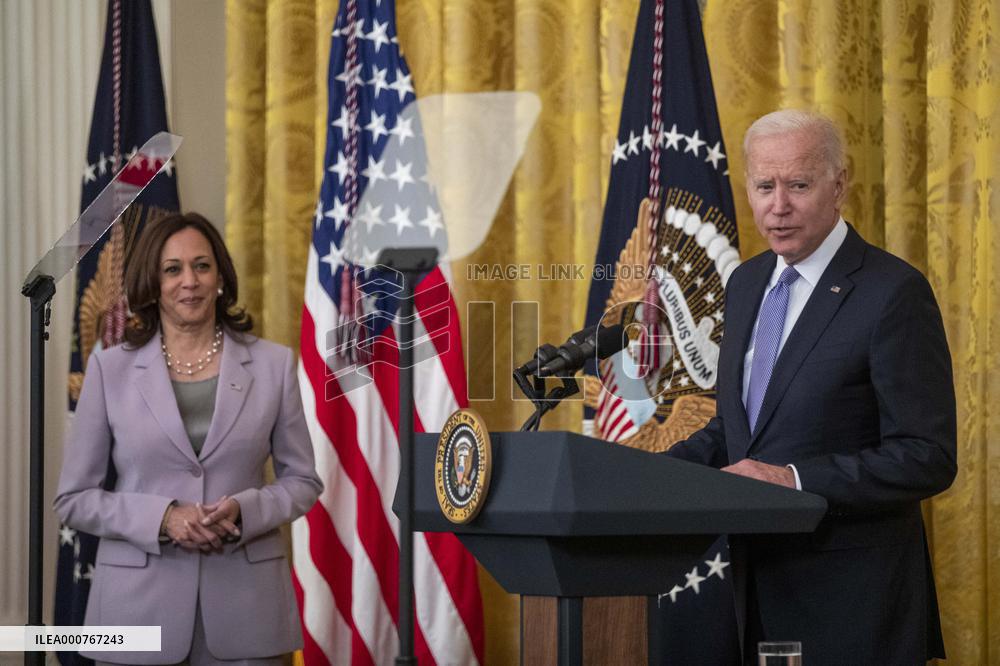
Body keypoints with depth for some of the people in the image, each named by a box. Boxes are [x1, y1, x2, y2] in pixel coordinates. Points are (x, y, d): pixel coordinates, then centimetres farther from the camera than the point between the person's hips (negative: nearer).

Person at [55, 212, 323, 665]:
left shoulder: (272, 364, 4)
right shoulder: (110, 369, 1)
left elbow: (302, 481, 8)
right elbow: (74, 498, 2)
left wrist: (242, 510, -12)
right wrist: (163, 517, -14)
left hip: (245, 600, 0)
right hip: (140, 603, 0)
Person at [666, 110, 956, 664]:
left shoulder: (894, 292, -13)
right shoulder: (746, 284, 11)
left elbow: (928, 458, -16)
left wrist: (795, 479, -23)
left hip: (850, 598, -6)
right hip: (757, 582, 7)